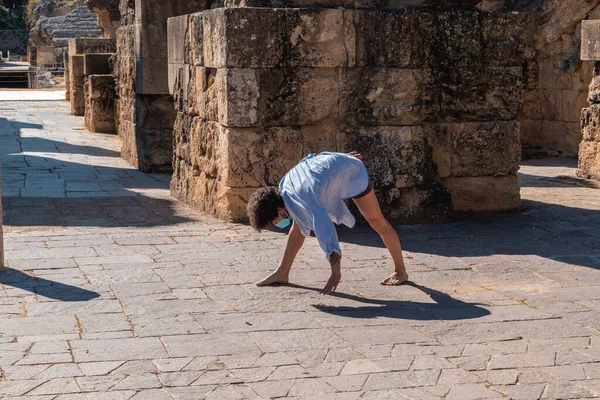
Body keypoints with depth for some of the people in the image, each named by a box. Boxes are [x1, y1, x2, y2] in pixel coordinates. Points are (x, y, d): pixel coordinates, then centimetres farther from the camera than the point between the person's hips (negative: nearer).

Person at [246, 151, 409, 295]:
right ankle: (282, 273, 4)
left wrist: (336, 272, -50)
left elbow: (326, 232, -47)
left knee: (376, 221, -3)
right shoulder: (283, 187, -15)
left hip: (352, 172, -8)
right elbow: (310, 157, 0)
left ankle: (400, 271, 11)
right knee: (300, 223, 1)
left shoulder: (303, 198, -40)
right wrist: (344, 157, 14)